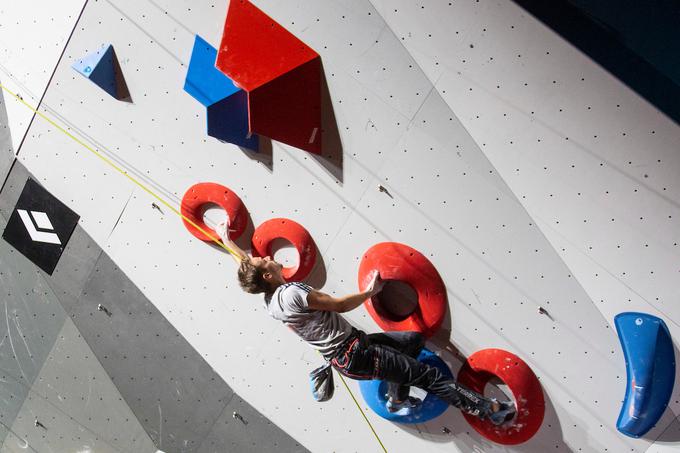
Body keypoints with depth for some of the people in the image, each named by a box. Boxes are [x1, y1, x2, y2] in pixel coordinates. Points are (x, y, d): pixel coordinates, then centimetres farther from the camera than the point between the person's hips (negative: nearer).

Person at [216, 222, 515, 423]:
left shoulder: (269, 301, 7)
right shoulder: (290, 293, -21)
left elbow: (245, 266, 25)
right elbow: (339, 305, -16)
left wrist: (227, 239, 35)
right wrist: (369, 292, -1)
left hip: (344, 356, 10)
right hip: (353, 354, -10)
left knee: (415, 340, 22)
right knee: (429, 376, -3)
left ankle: (397, 399, 25)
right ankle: (489, 411, 6)